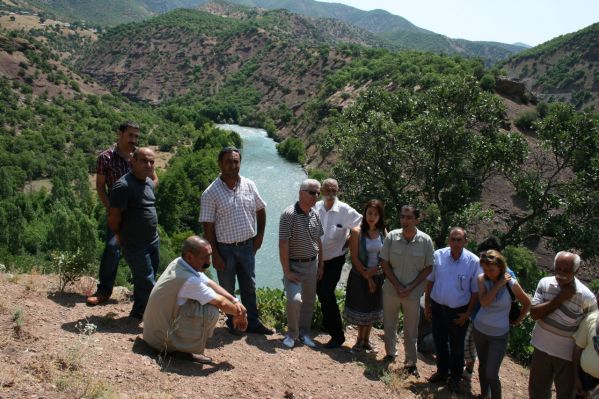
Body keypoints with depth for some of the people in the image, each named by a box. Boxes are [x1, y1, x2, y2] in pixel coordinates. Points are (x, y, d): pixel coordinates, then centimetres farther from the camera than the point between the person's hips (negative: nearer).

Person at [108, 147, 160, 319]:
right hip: (135, 245, -8)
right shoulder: (123, 186, -21)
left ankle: (140, 311, 34)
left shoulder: (149, 183, 6)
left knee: (146, 279, 18)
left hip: (153, 240, 8)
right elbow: (114, 217, -17)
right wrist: (121, 236, -1)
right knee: (148, 283, -1)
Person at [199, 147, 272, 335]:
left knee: (249, 287, 16)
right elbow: (208, 226, -13)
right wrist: (215, 255, -14)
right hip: (225, 248, -3)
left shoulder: (249, 186, -2)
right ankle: (233, 322, 32)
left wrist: (260, 235, 7)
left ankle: (253, 322, 32)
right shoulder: (211, 193, -14)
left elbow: (261, 210, 12)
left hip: (247, 246, 4)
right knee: (228, 290, 13)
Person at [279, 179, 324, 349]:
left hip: (312, 264, 6)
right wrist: (287, 271, -18)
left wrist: (320, 265, 12)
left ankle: (304, 332, 32)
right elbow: (283, 244, -18)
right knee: (295, 299, -17)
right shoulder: (289, 214, -17)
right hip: (294, 265, -6)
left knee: (309, 301, 13)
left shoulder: (315, 215, 3)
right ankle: (291, 333, 7)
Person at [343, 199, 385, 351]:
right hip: (360, 276, -3)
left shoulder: (383, 232, -2)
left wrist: (374, 270, -15)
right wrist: (367, 277, -13)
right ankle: (361, 339, 24)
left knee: (372, 307, 13)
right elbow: (354, 258, -12)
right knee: (361, 307, 6)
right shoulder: (357, 232, -11)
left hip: (378, 276, 3)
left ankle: (365, 339, 30)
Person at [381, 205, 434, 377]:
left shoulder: (426, 241, -12)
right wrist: (398, 286, -11)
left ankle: (411, 363, 25)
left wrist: (410, 287, -12)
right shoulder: (392, 237, -11)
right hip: (391, 290, 1)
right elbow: (384, 263, -5)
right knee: (389, 324, 17)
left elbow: (428, 268, -5)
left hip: (413, 293, -1)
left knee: (411, 330, 10)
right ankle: (390, 354, 38)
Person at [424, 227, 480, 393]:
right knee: (439, 342, 20)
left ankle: (455, 378, 36)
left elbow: (475, 291, -8)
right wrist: (427, 304, 4)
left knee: (457, 346, 16)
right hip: (437, 307, 2)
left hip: (459, 311, -2)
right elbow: (430, 281, 2)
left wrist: (468, 313, -7)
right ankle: (442, 371, 43)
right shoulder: (438, 255, -9)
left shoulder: (473, 261, -16)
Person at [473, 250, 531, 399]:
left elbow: (527, 304, 0)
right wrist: (498, 284, -27)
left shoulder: (511, 283, -16)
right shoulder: (482, 279, -11)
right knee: (482, 365, 21)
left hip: (498, 335, -3)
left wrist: (517, 321, 3)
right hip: (479, 329, 3)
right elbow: (484, 302, -26)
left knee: (491, 374, -3)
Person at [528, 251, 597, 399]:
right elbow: (534, 313, -15)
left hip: (569, 355, -3)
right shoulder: (545, 283, -11)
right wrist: (559, 298, -23)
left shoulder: (586, 296, -19)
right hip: (542, 348, 3)